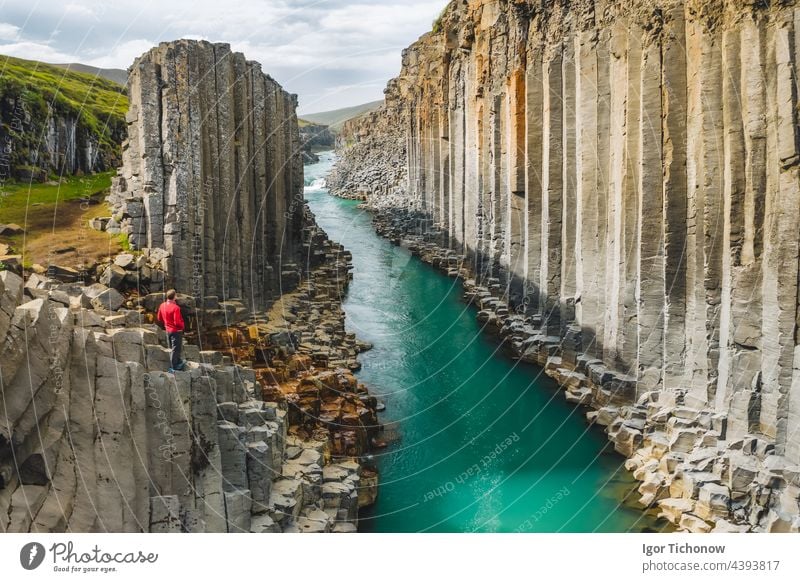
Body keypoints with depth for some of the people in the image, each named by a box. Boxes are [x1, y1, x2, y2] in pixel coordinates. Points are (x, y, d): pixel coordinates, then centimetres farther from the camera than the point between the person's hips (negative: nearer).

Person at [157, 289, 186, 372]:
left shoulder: (162, 305, -2)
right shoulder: (175, 307, -25)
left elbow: (159, 318, 9)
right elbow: (177, 322, -25)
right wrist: (182, 325, -6)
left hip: (168, 330, 8)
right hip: (176, 331, -7)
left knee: (172, 348, 20)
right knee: (175, 349, 3)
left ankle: (179, 362, 35)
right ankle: (173, 367, 8)